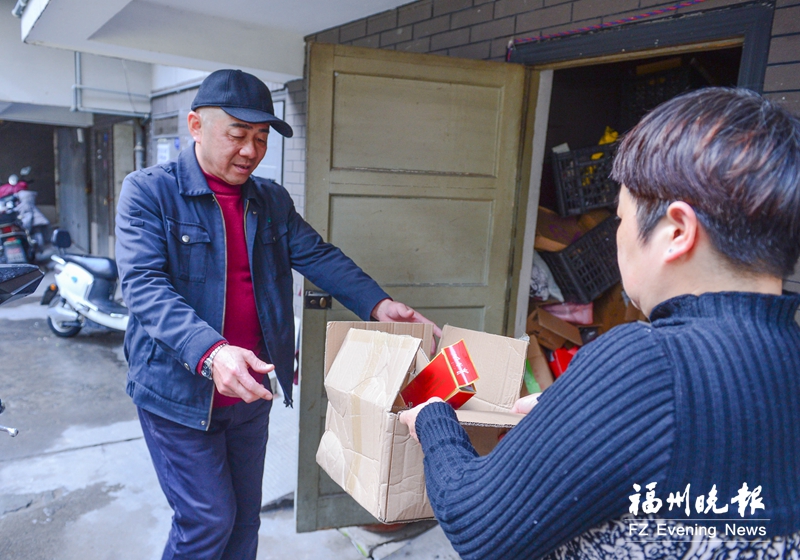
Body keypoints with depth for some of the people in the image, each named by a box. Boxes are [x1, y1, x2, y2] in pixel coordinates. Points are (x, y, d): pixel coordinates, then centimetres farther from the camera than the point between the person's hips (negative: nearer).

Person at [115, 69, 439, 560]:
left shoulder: (273, 201, 7)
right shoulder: (148, 191, -10)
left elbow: (319, 256, -1)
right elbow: (145, 286, -22)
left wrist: (377, 304, -18)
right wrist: (210, 353, -38)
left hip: (251, 391, 5)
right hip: (179, 390, -5)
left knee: (245, 516, 18)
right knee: (208, 519, 4)